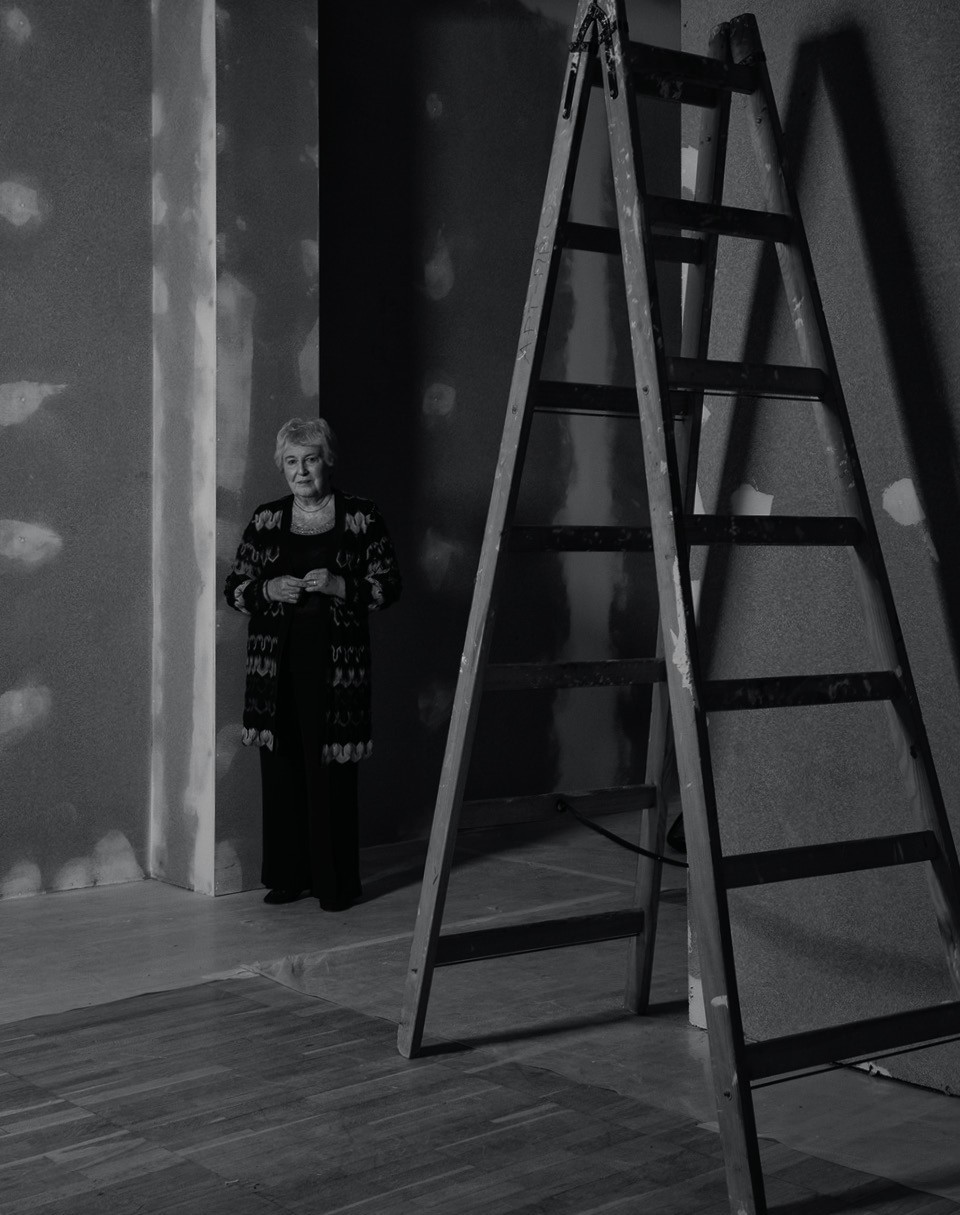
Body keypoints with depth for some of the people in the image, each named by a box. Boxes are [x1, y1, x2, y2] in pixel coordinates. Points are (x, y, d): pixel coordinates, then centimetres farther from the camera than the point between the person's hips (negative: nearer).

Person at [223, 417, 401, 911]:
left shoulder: (361, 518, 3)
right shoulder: (265, 519, 11)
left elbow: (389, 586, 2)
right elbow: (234, 588, 13)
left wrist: (338, 586, -14)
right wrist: (269, 590, -8)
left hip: (335, 663, -3)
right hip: (276, 663, 3)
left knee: (331, 771, -4)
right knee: (280, 768, 3)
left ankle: (336, 882, 7)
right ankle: (287, 875, 15)